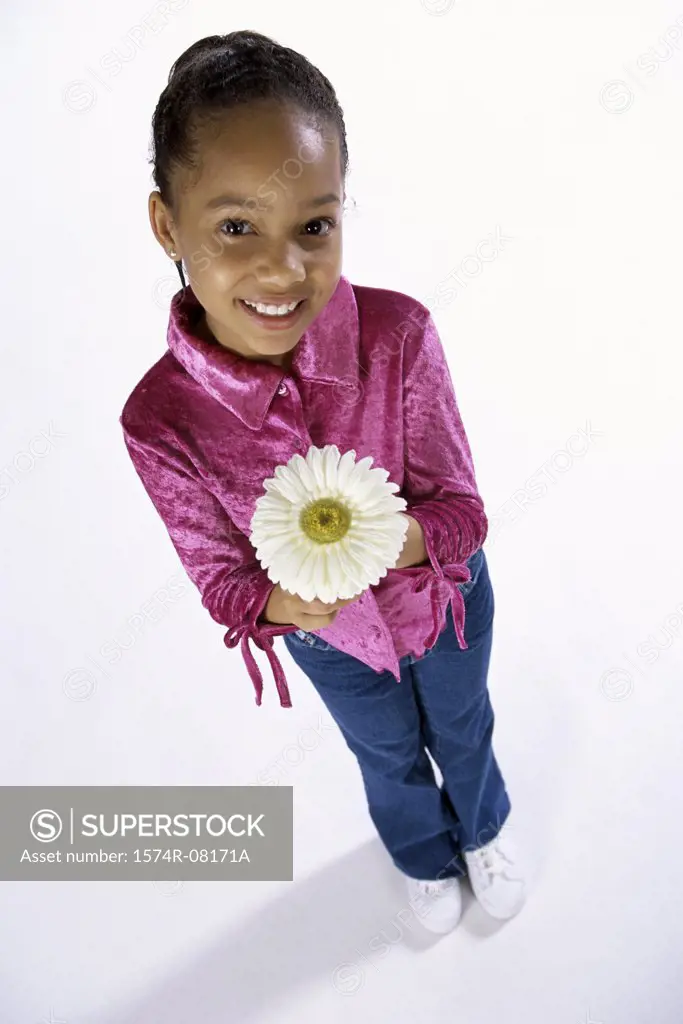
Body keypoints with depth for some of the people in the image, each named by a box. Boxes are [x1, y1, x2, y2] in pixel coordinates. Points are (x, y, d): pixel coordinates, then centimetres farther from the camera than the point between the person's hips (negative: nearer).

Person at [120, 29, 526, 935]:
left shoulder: (398, 333, -34)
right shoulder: (160, 420, -32)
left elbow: (463, 511, -23)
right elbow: (221, 579, -18)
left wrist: (396, 538, -45)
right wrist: (280, 602, -40)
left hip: (447, 596, 0)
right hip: (331, 637, 1)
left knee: (463, 729, 31)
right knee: (389, 756, 31)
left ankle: (484, 827, 69)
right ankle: (425, 854, 68)